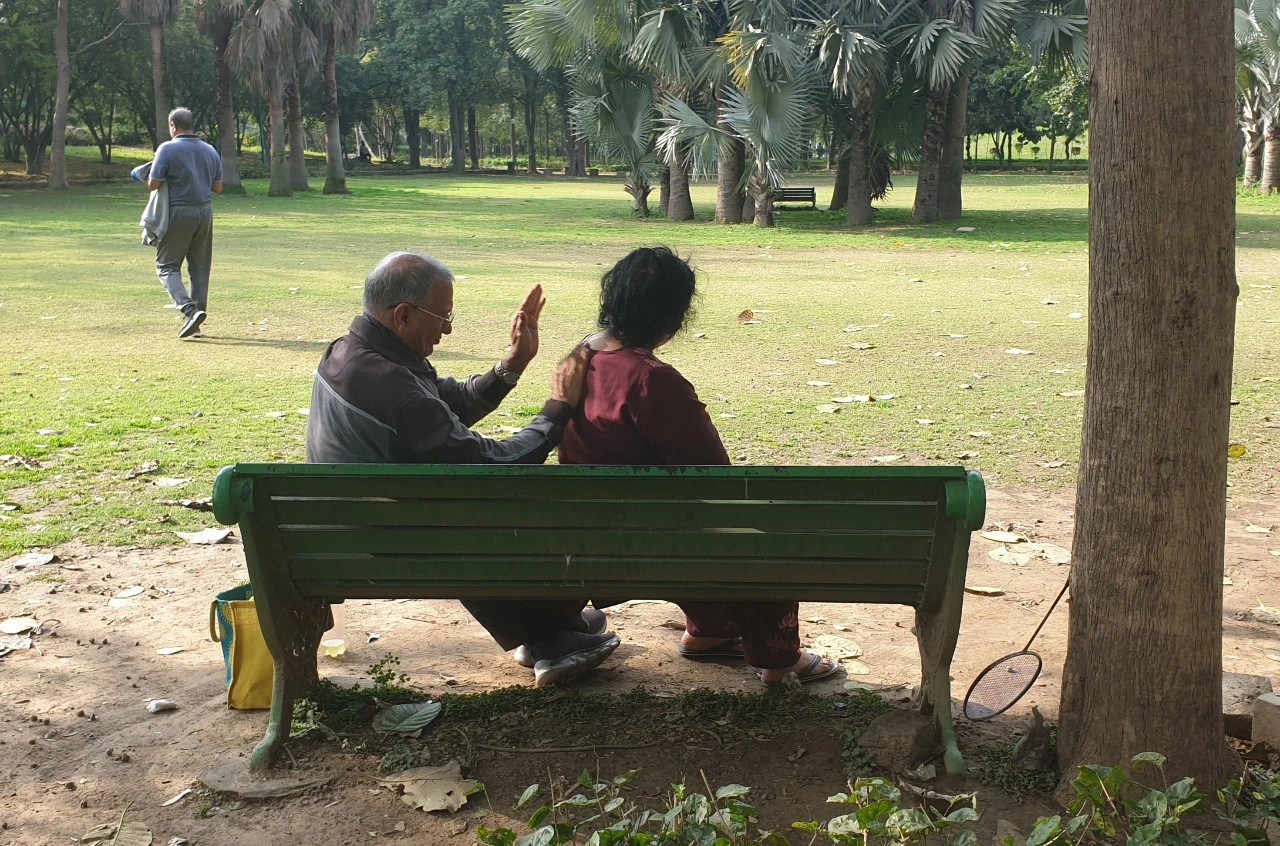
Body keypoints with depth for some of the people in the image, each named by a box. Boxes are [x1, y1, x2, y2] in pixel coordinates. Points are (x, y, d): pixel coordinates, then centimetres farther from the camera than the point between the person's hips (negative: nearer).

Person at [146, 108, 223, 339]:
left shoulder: (168, 149, -10)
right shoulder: (210, 151, 8)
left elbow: (153, 184, -12)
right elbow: (218, 187, 12)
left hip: (178, 213, -5)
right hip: (205, 212, 5)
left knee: (166, 265, 3)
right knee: (200, 267, 11)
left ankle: (189, 309, -17)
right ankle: (197, 318, 13)